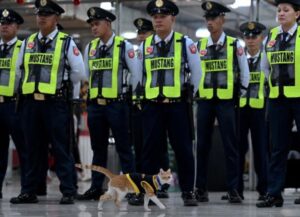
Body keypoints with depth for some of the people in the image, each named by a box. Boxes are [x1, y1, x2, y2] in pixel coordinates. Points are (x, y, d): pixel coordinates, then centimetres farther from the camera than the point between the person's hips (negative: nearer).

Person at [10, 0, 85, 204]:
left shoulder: (66, 42, -2)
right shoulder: (28, 42, 12)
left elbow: (79, 73, -3)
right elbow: (20, 69, 22)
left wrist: (59, 84, 4)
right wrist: (33, 83, 14)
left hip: (56, 103, -5)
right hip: (31, 102, 5)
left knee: (62, 149, -2)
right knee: (32, 149, 10)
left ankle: (68, 192, 1)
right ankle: (29, 192, 16)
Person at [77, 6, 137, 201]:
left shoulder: (124, 46, -4)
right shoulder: (90, 47, 10)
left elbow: (136, 74, -1)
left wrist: (131, 96, -1)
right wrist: (87, 93, 15)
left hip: (117, 104, -5)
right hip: (95, 105, 5)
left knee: (124, 148, -2)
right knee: (98, 148, 11)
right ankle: (96, 188, 16)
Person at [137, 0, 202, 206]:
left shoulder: (186, 43, -1)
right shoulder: (145, 46, 8)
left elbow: (197, 73, 6)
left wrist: (189, 94, 11)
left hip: (178, 104, -3)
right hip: (152, 105, 3)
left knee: (183, 150, 0)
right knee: (150, 150, 3)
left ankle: (188, 192, 8)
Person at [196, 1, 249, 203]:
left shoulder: (235, 45, -2)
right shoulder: (199, 46, 4)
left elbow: (244, 73, 6)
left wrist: (239, 95, 7)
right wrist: (195, 93, 9)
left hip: (226, 101, -2)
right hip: (205, 101, 2)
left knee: (230, 145, -3)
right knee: (203, 145, 5)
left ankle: (233, 190, 1)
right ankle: (201, 188, 12)